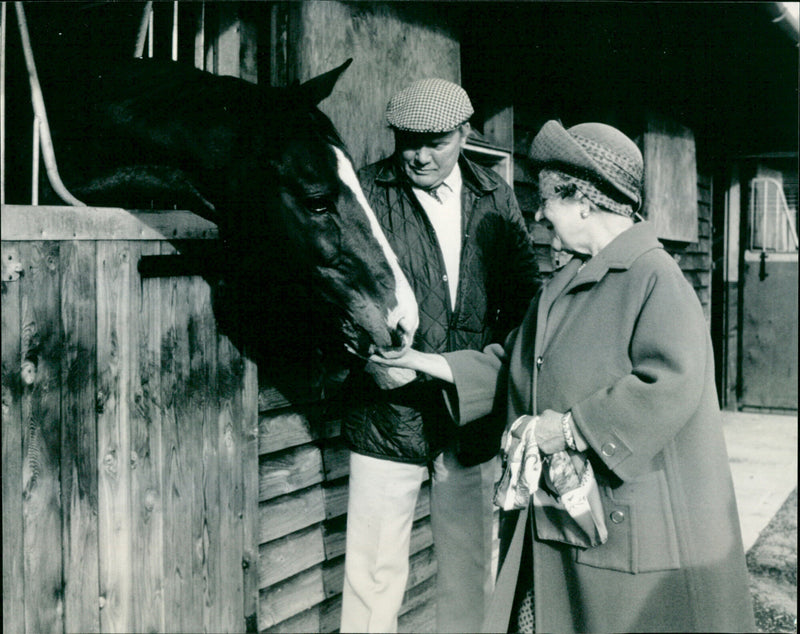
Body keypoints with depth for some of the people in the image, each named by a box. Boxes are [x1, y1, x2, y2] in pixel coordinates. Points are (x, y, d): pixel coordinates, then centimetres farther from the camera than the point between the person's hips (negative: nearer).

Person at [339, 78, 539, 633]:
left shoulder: (497, 199, 8)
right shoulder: (365, 192, -3)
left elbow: (525, 291, 13)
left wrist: (500, 351, -4)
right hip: (389, 408, -3)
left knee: (472, 565, 15)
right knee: (375, 567, 3)